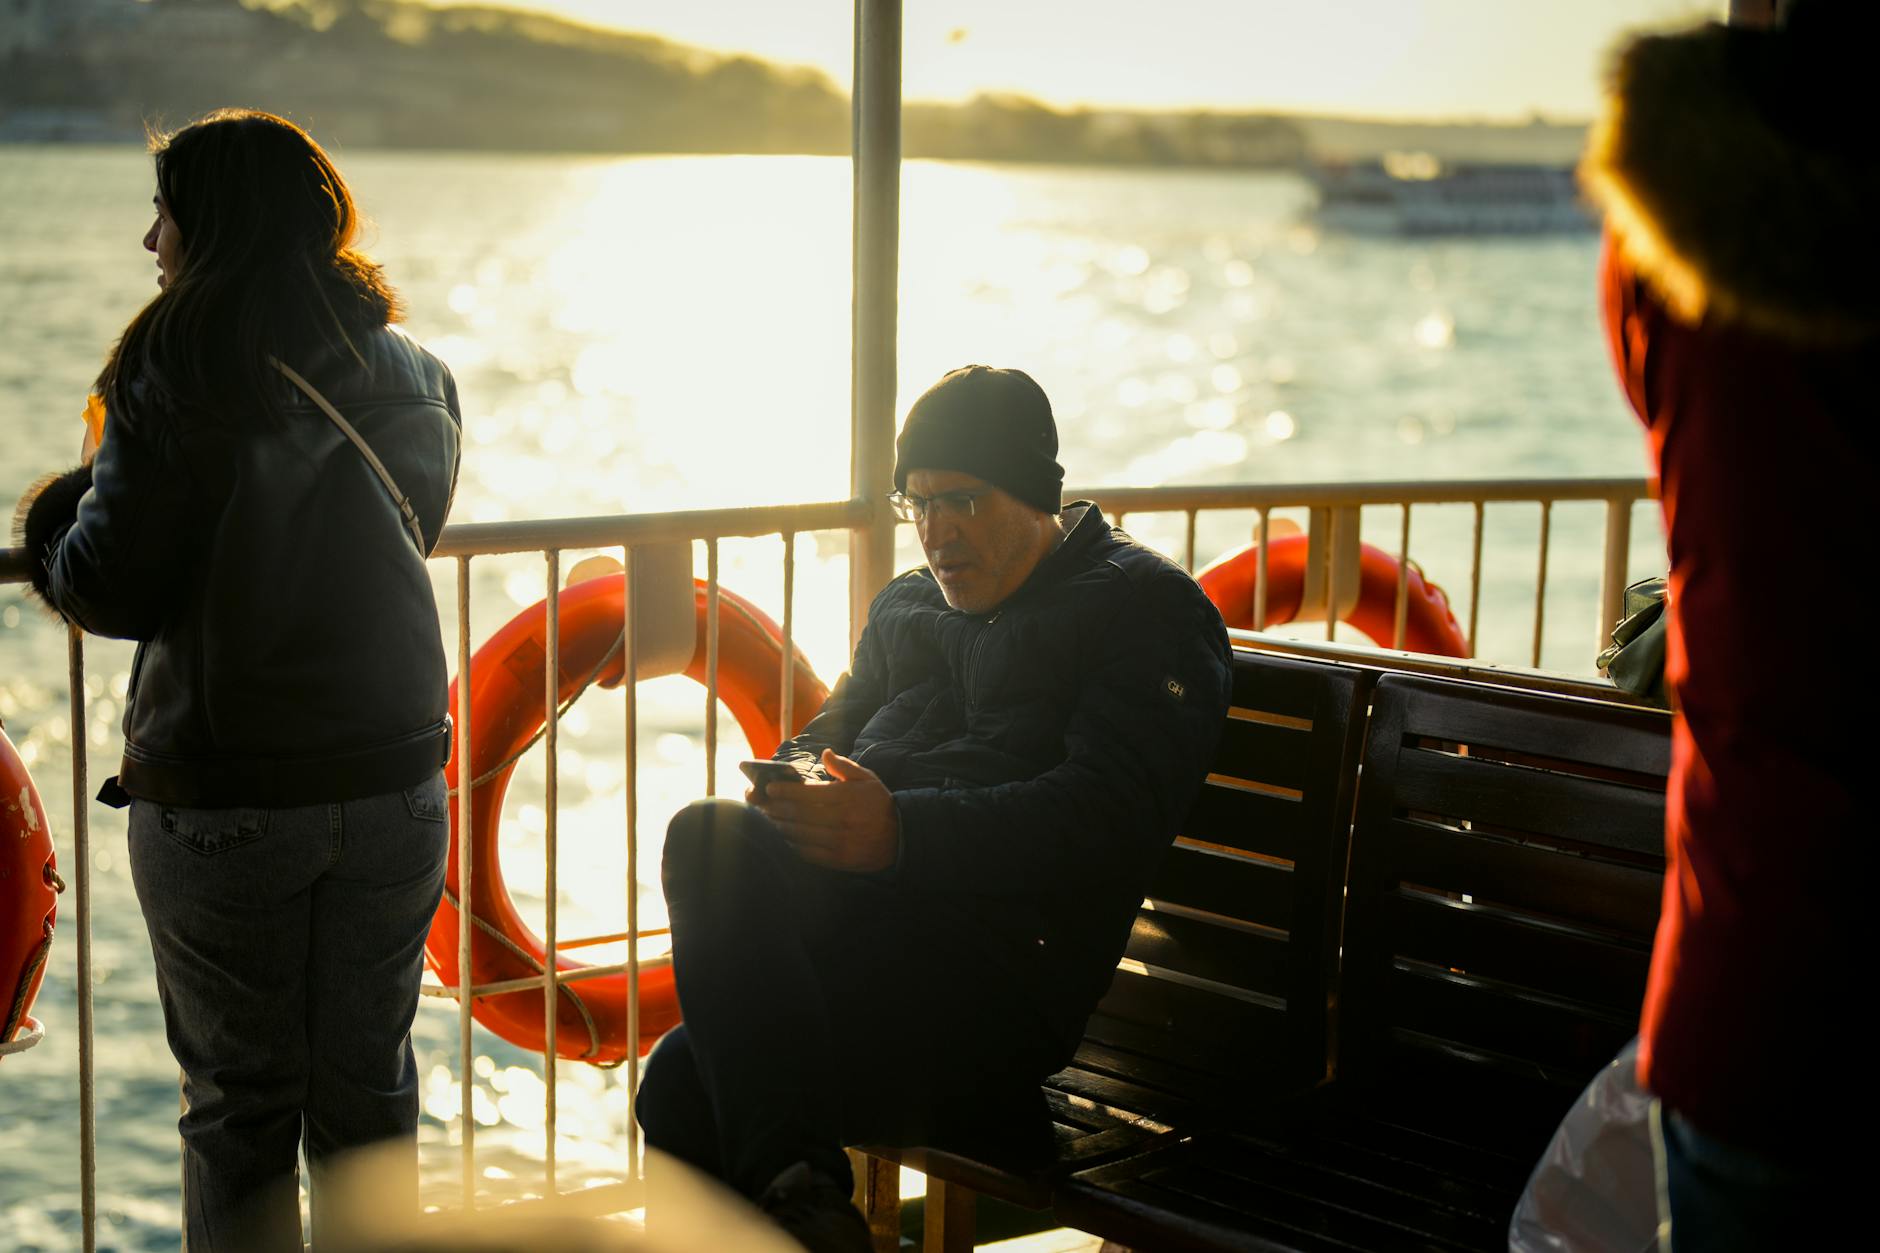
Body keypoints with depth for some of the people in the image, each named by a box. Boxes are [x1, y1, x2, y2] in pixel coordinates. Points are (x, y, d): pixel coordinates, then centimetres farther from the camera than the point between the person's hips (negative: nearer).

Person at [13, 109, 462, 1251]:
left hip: (221, 801, -4)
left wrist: (55, 522, 9)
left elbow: (113, 594, -13)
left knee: (241, 1111, 9)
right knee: (369, 1096, 16)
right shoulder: (419, 380, 4)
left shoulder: (177, 372, -12)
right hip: (396, 783, 4)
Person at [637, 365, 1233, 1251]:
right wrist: (805, 786, -2)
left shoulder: (1147, 608, 4)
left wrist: (899, 830, -26)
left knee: (712, 839, -27)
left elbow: (1105, 819, -12)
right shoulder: (906, 607, 28)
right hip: (863, 941, 6)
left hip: (1002, 986, -6)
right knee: (682, 1079, -26)